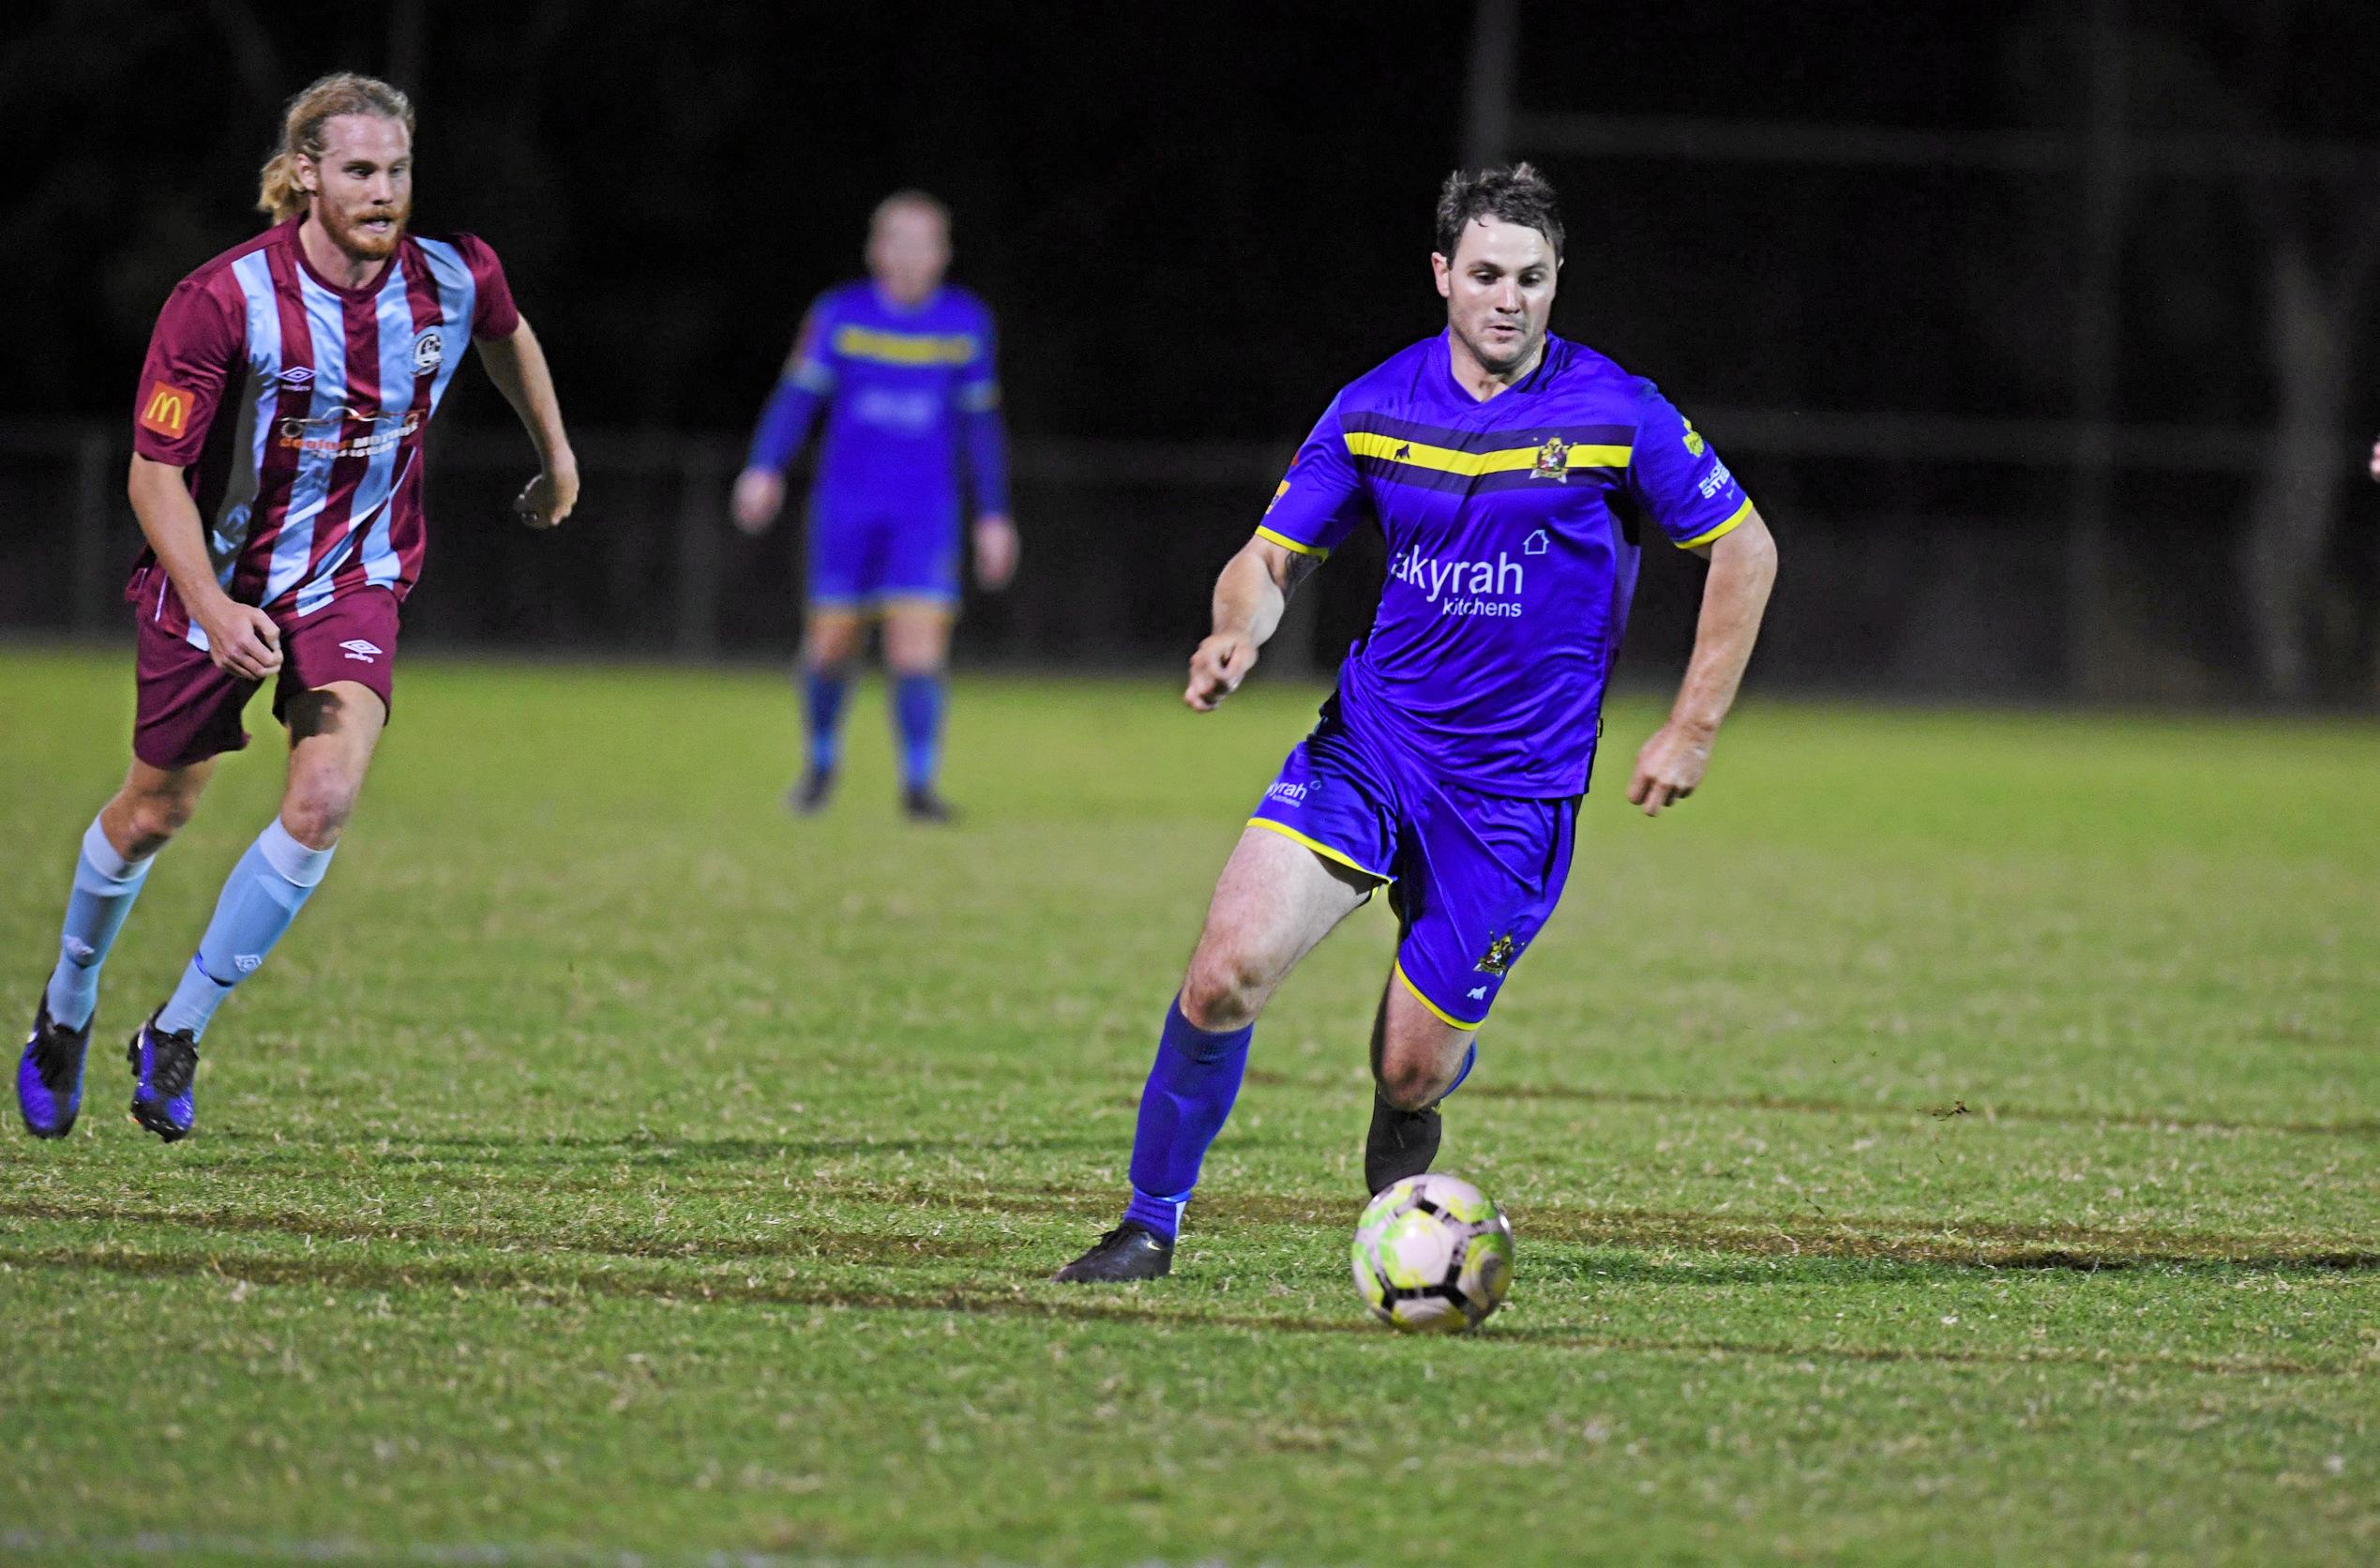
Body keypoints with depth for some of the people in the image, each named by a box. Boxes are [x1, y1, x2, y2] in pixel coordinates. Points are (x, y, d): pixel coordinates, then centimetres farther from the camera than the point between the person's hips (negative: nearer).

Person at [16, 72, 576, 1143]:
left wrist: (557, 457, 26)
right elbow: (155, 469, -19)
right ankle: (67, 1005, 40)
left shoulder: (454, 279, -13)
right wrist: (214, 609, -30)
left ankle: (179, 1032, -2)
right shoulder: (224, 300, -24)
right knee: (155, 812, 12)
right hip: (219, 577, -2)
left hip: (356, 577, 2)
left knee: (323, 803, -19)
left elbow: (509, 338, 13)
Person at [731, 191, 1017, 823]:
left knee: (917, 646, -14)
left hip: (926, 510, 0)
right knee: (832, 645, 3)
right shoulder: (839, 314, -1)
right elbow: (797, 395, -3)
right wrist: (764, 470, -18)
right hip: (846, 504, 0)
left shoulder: (967, 322, 4)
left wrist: (994, 515, 12)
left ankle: (919, 782, -11)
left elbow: (980, 423, 11)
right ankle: (822, 761, 28)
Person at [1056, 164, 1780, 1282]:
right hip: (1368, 741, 2)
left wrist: (1691, 734, 0)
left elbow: (1745, 550, 3)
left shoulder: (1616, 417, -8)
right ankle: (1151, 1223, -2)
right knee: (1229, 968, -19)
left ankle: (1403, 1137, 41)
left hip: (1515, 789, -2)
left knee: (1411, 1068, 0)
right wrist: (1238, 637, -17)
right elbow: (1272, 559, 7)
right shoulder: (1374, 411, 0)